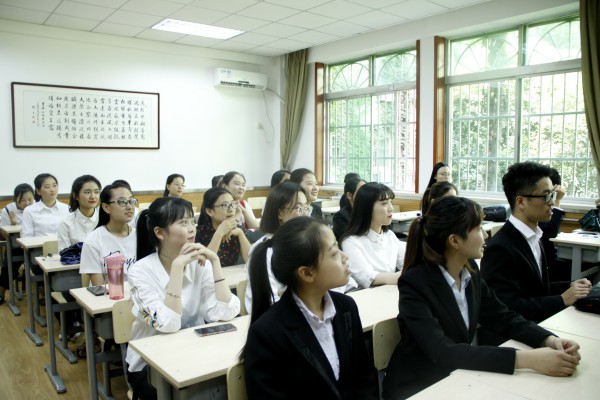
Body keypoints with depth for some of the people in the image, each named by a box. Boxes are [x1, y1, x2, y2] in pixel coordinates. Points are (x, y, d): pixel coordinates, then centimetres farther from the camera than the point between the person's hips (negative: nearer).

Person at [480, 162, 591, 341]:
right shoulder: (500, 248, -21)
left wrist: (569, 287, 0)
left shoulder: (533, 237, 8)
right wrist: (562, 300, -17)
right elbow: (510, 309, -23)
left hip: (533, 327, 9)